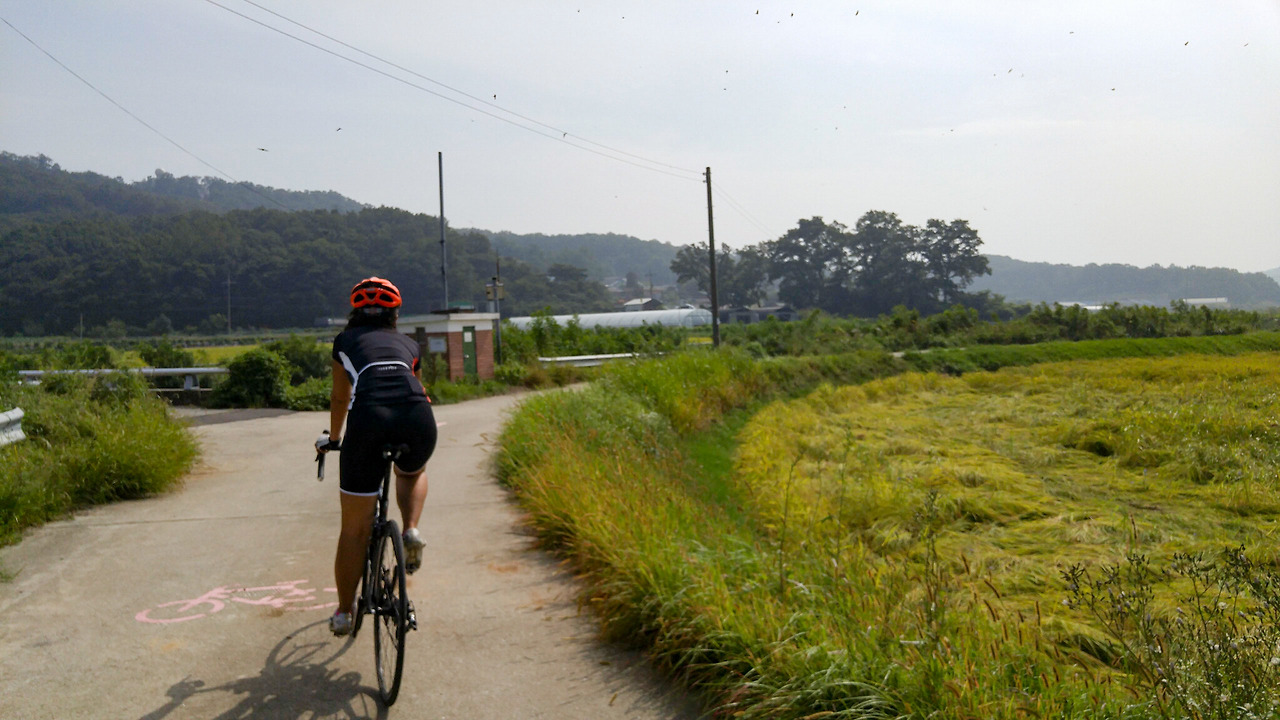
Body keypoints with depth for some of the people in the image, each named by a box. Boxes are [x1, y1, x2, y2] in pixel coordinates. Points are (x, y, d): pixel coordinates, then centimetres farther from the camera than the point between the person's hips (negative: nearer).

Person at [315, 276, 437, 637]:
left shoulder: (346, 340, 28)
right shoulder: (409, 345, 31)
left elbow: (340, 398, 40)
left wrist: (333, 438, 58)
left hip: (369, 418, -1)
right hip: (418, 416, 2)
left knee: (355, 527, 12)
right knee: (412, 473, 37)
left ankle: (344, 612, 21)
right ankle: (411, 530, 11)